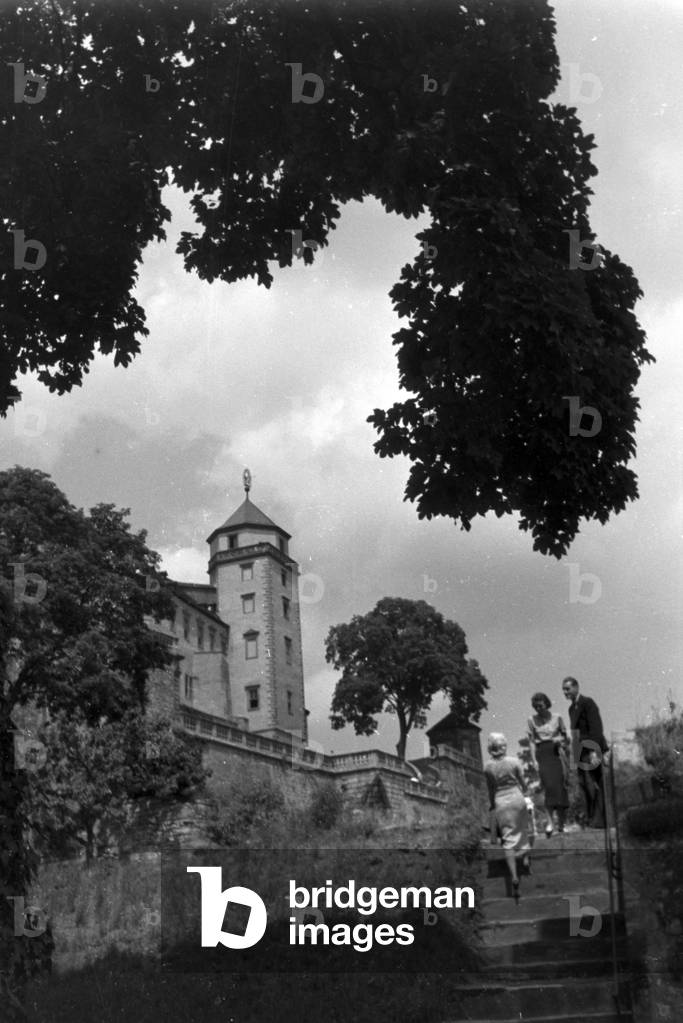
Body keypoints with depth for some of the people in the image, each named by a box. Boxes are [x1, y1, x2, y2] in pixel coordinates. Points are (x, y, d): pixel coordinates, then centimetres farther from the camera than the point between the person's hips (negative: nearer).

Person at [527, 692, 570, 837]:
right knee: (548, 786, -16)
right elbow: (531, 741, 5)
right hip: (542, 754, -1)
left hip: (557, 754, 1)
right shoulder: (532, 720, 6)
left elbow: (565, 737, 13)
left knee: (561, 787, -3)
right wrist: (534, 760, -3)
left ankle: (561, 824, 5)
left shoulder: (557, 718, 6)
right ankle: (550, 821, -19)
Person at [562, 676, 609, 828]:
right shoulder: (572, 708, 18)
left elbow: (595, 727, -16)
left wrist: (594, 750, -22)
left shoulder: (587, 703, -9)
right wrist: (576, 751, 14)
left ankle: (599, 819, -6)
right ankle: (591, 818, 9)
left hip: (592, 747, -8)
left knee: (594, 785, -8)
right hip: (581, 751, 8)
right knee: (584, 784, 5)